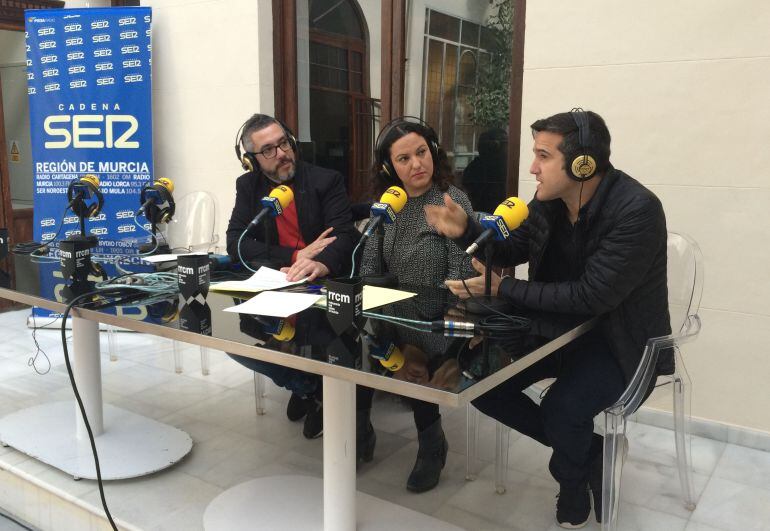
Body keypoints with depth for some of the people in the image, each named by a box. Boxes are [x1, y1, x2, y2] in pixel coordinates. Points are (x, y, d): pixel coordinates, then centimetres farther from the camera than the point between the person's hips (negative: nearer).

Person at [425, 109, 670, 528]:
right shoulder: (549, 199, -5)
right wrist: (466, 231, -11)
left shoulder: (636, 210, -25)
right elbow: (512, 250, 9)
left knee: (561, 408, -30)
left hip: (620, 338, -7)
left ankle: (572, 481, 8)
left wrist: (501, 289, -28)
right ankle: (587, 449, 12)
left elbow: (592, 296, -29)